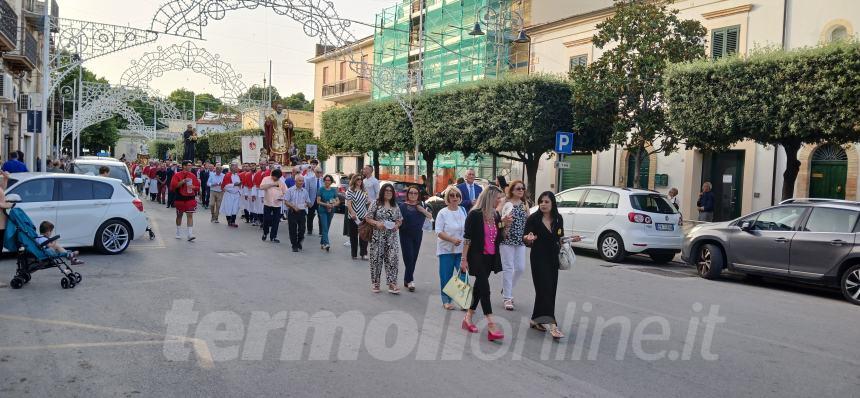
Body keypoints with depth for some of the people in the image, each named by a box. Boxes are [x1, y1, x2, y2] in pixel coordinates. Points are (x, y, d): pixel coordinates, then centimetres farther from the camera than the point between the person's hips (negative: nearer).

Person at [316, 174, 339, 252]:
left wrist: (333, 205, -16)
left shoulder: (333, 190, 6)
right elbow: (318, 201, -6)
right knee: (324, 227, -14)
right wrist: (326, 204, -20)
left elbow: (338, 201, 5)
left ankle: (322, 243, 23)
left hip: (331, 211, 4)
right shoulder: (321, 189, -3)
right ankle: (326, 243, -23)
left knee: (327, 227, 11)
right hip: (323, 210, -4)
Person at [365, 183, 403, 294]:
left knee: (392, 259, -5)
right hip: (378, 236, -2)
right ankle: (375, 283, 18)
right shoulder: (376, 204, 0)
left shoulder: (395, 206, 10)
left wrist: (397, 225, -6)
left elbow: (400, 220, 15)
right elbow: (368, 218, -1)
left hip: (392, 236, 2)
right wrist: (377, 223, -17)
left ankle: (392, 283, -1)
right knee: (376, 259, 3)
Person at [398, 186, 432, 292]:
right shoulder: (402, 206, -2)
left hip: (418, 234, 4)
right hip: (406, 235, -4)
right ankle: (410, 281, -4)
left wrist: (423, 210, -10)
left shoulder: (422, 205, 8)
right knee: (409, 257, -8)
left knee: (414, 258, 8)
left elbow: (430, 217, 4)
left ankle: (407, 280, 19)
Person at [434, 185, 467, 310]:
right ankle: (446, 301, 16)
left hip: (462, 249, 3)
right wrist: (452, 239, -22)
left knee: (464, 275, -5)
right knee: (446, 276, 4)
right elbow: (439, 232, -10)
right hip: (446, 249, -2)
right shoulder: (442, 213, -5)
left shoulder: (463, 211, 6)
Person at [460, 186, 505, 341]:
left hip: (491, 258, 7)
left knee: (479, 287, 14)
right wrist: (464, 259, -14)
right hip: (477, 257, -7)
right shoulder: (475, 215, -13)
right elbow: (467, 238, -12)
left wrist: (505, 225, -4)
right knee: (485, 289, -11)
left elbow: (500, 238, 13)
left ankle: (468, 317, 27)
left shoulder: (496, 215, 7)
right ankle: (491, 325, -14)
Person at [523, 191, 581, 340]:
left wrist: (570, 239, 1)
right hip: (539, 258, -5)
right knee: (545, 289, -12)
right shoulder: (533, 219, -9)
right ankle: (552, 324, -18)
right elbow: (525, 237, -10)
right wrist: (528, 238, -32)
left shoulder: (558, 219, 5)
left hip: (553, 259, 6)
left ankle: (536, 320, 21)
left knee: (550, 290, 8)